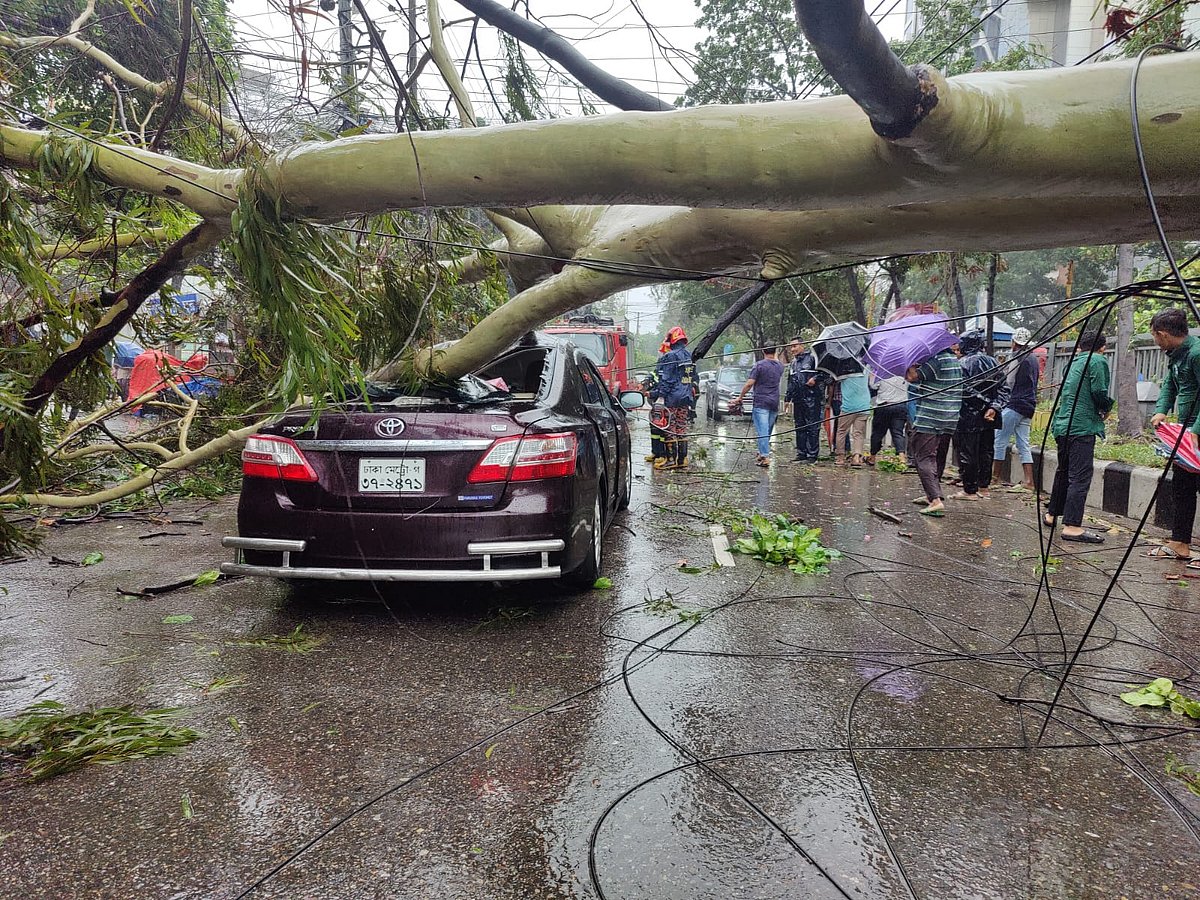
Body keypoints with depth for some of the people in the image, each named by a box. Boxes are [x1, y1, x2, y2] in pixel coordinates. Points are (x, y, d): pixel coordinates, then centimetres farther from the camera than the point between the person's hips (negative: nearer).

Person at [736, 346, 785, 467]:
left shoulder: (759, 365, -9)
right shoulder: (780, 366, 8)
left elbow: (749, 384, -12)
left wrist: (740, 397, -2)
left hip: (761, 402, -6)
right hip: (774, 403, 6)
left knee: (762, 431, -9)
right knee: (768, 431, 16)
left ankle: (765, 457, -16)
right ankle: (762, 453, 25)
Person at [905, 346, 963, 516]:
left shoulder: (935, 360, -14)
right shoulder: (955, 361, 14)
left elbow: (911, 377, -16)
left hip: (929, 419, -9)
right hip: (950, 419, 9)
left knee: (923, 458, -7)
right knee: (937, 458, 20)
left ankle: (936, 500, -19)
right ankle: (932, 495, 31)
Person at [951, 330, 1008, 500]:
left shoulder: (962, 364, -10)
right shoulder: (994, 363, 10)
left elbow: (964, 390, -19)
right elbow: (1004, 388, 3)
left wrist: (986, 402, -10)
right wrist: (994, 407, -6)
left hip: (968, 417, -7)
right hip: (988, 419, 7)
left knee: (967, 454, 0)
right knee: (985, 452, 15)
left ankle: (969, 490, 2)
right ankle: (983, 488, 22)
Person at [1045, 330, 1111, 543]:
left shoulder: (1073, 363, 18)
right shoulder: (1098, 361, -3)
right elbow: (1099, 392, -13)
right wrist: (1106, 408, 6)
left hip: (1062, 424, 8)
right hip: (1082, 427, -8)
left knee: (1064, 471, 21)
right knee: (1080, 476, -9)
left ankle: (1052, 514, 32)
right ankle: (1072, 526, -12)